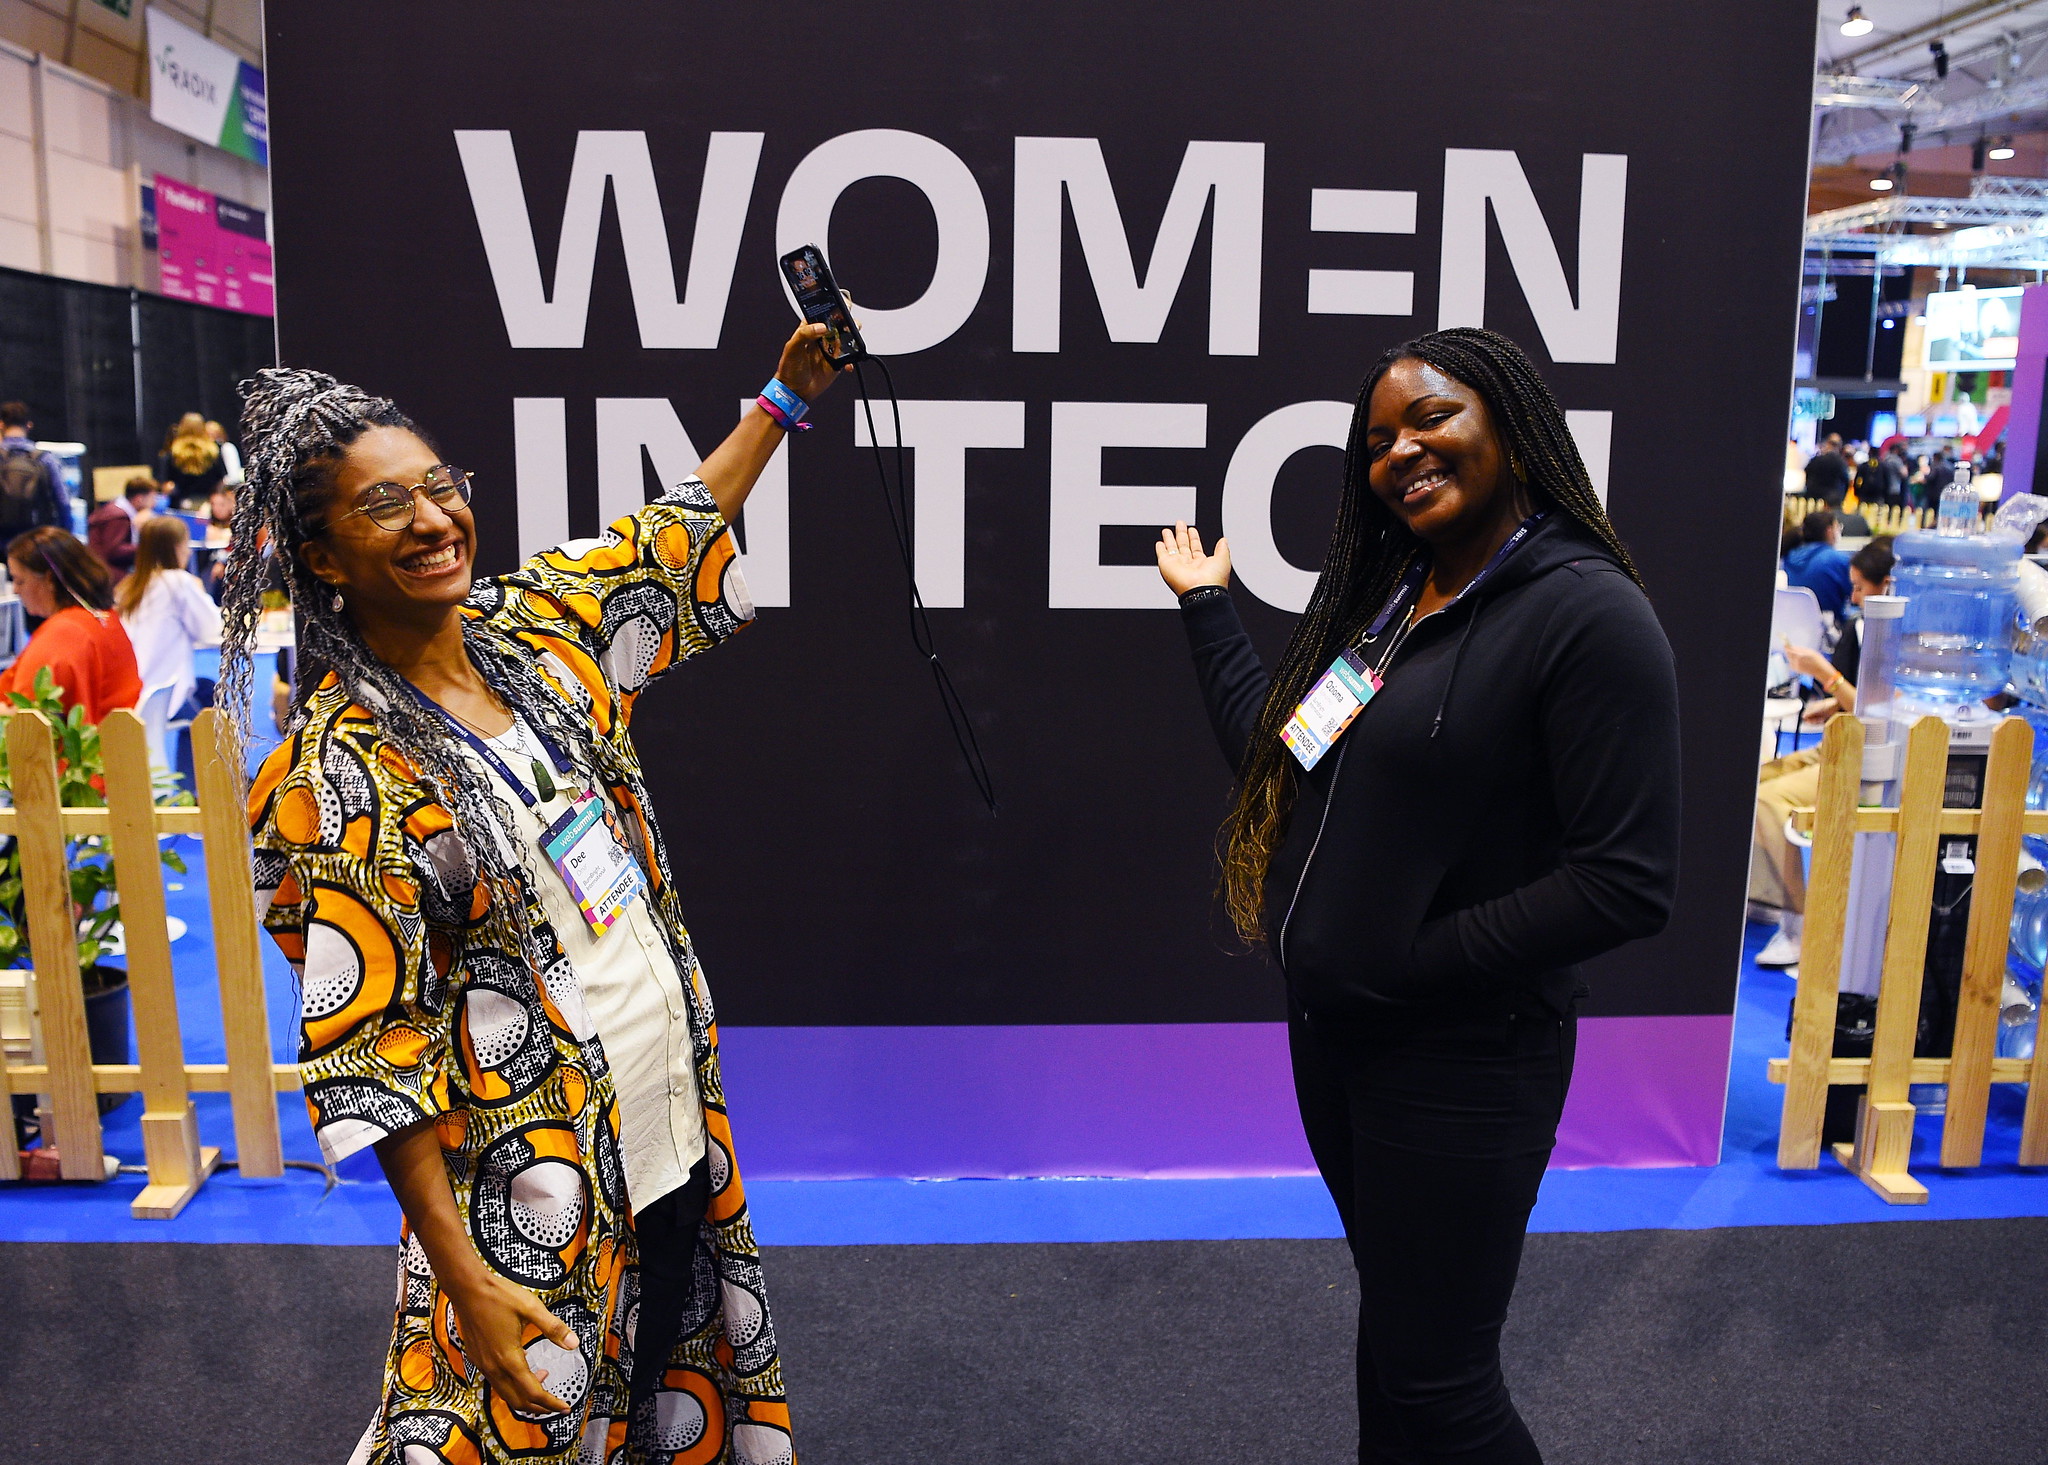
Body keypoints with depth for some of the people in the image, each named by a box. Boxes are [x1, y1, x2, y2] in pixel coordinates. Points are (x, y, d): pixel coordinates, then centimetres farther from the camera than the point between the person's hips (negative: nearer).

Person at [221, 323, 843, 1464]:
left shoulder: (536, 625, 0)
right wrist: (464, 1281, -18)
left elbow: (675, 538, 17)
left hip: (681, 1113, 6)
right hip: (536, 1174, -6)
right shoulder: (335, 776, -17)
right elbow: (370, 1049, -18)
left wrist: (787, 397, 16)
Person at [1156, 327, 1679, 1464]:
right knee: (1392, 1327, 23)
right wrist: (1206, 607, 18)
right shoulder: (1383, 594, 8)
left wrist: (1410, 966, -20)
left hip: (1458, 1062, -7)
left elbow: (1626, 881, -21)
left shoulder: (1588, 614, -17)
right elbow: (1274, 754, 14)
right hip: (1330, 1031, 7)